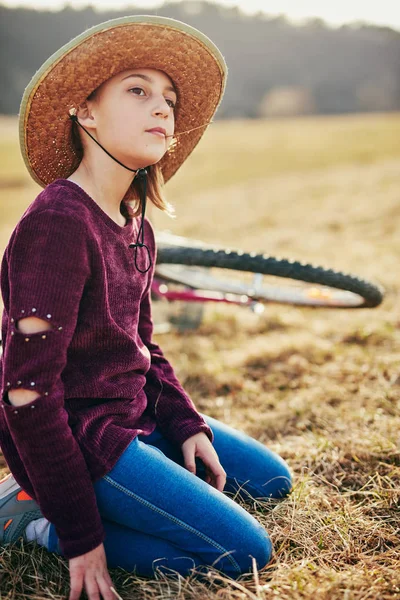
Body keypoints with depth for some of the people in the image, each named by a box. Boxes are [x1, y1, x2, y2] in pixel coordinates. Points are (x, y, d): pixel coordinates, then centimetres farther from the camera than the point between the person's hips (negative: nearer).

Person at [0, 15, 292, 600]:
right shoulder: (57, 223, -23)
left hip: (135, 415, 9)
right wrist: (81, 535, -20)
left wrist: (187, 425, 1)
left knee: (272, 479, 19)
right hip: (79, 435, -9)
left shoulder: (138, 226, 5)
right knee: (244, 550, -10)